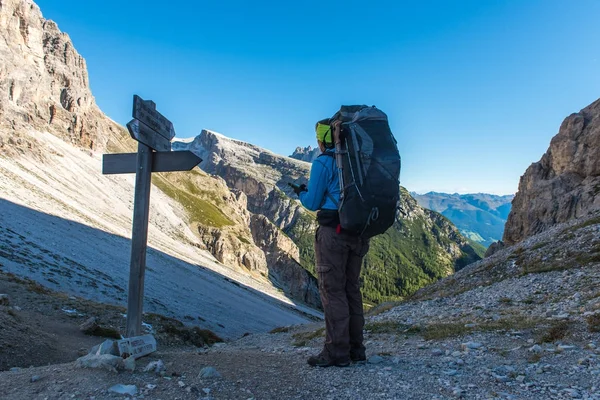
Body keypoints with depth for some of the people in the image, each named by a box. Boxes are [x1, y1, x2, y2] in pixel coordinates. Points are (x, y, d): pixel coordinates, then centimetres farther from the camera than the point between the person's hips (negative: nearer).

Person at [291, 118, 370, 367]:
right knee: (351, 289, 14)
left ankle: (337, 352, 3)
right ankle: (356, 348, 21)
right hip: (358, 233, 7)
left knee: (332, 290, 0)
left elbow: (313, 203, -5)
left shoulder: (323, 163, -8)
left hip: (333, 232, -7)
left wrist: (301, 193, 15)